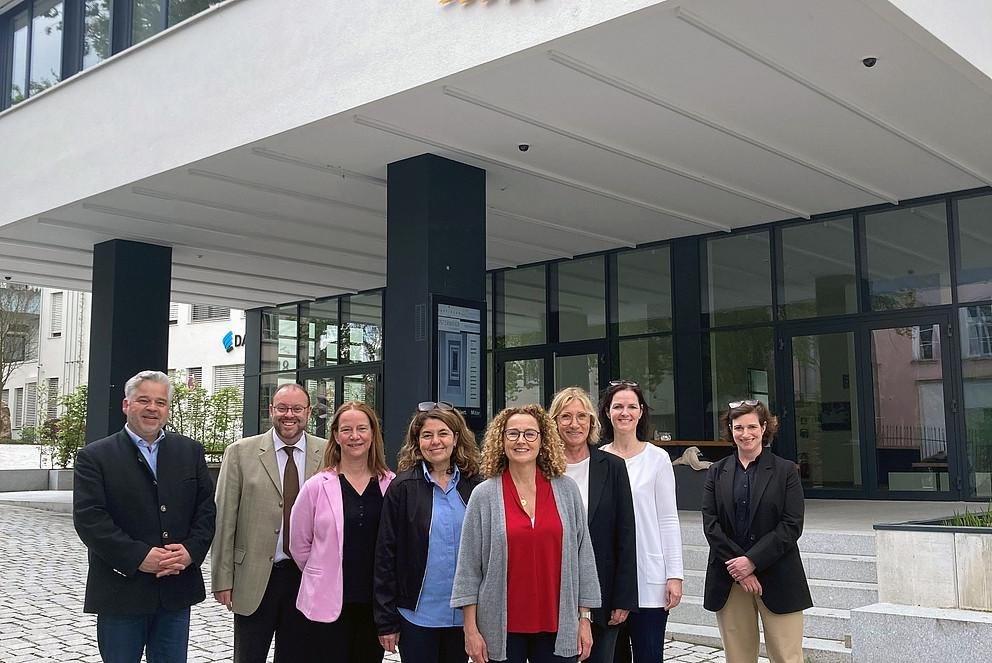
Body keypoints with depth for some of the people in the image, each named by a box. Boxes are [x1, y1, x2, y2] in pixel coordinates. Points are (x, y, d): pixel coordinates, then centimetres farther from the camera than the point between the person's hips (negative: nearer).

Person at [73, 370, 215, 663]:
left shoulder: (190, 451, 9)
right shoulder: (94, 457, -2)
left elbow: (206, 508, 6)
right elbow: (89, 518, -11)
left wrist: (191, 550, -11)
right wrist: (138, 557, -19)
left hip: (177, 590, 3)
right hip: (120, 592, -3)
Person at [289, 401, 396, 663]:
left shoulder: (391, 485, -1)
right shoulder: (317, 486, -4)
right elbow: (299, 544, 5)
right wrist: (322, 577, 10)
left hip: (375, 604, 2)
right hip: (328, 604, -1)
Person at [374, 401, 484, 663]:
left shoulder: (475, 486, 2)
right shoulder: (402, 488, -5)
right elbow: (385, 555, -4)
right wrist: (386, 620, -6)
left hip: (462, 614, 3)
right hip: (417, 614, -2)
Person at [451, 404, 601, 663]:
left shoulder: (566, 489, 3)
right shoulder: (484, 495, -1)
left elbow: (583, 556, 6)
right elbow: (468, 566, 0)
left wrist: (584, 618, 3)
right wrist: (470, 629, -3)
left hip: (557, 628, 1)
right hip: (502, 629, -1)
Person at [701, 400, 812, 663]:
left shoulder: (785, 470, 3)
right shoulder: (716, 472, 9)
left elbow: (792, 525, -5)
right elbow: (710, 523, 0)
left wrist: (752, 561, -13)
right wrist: (737, 567, -11)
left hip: (776, 579, -2)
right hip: (729, 581, 2)